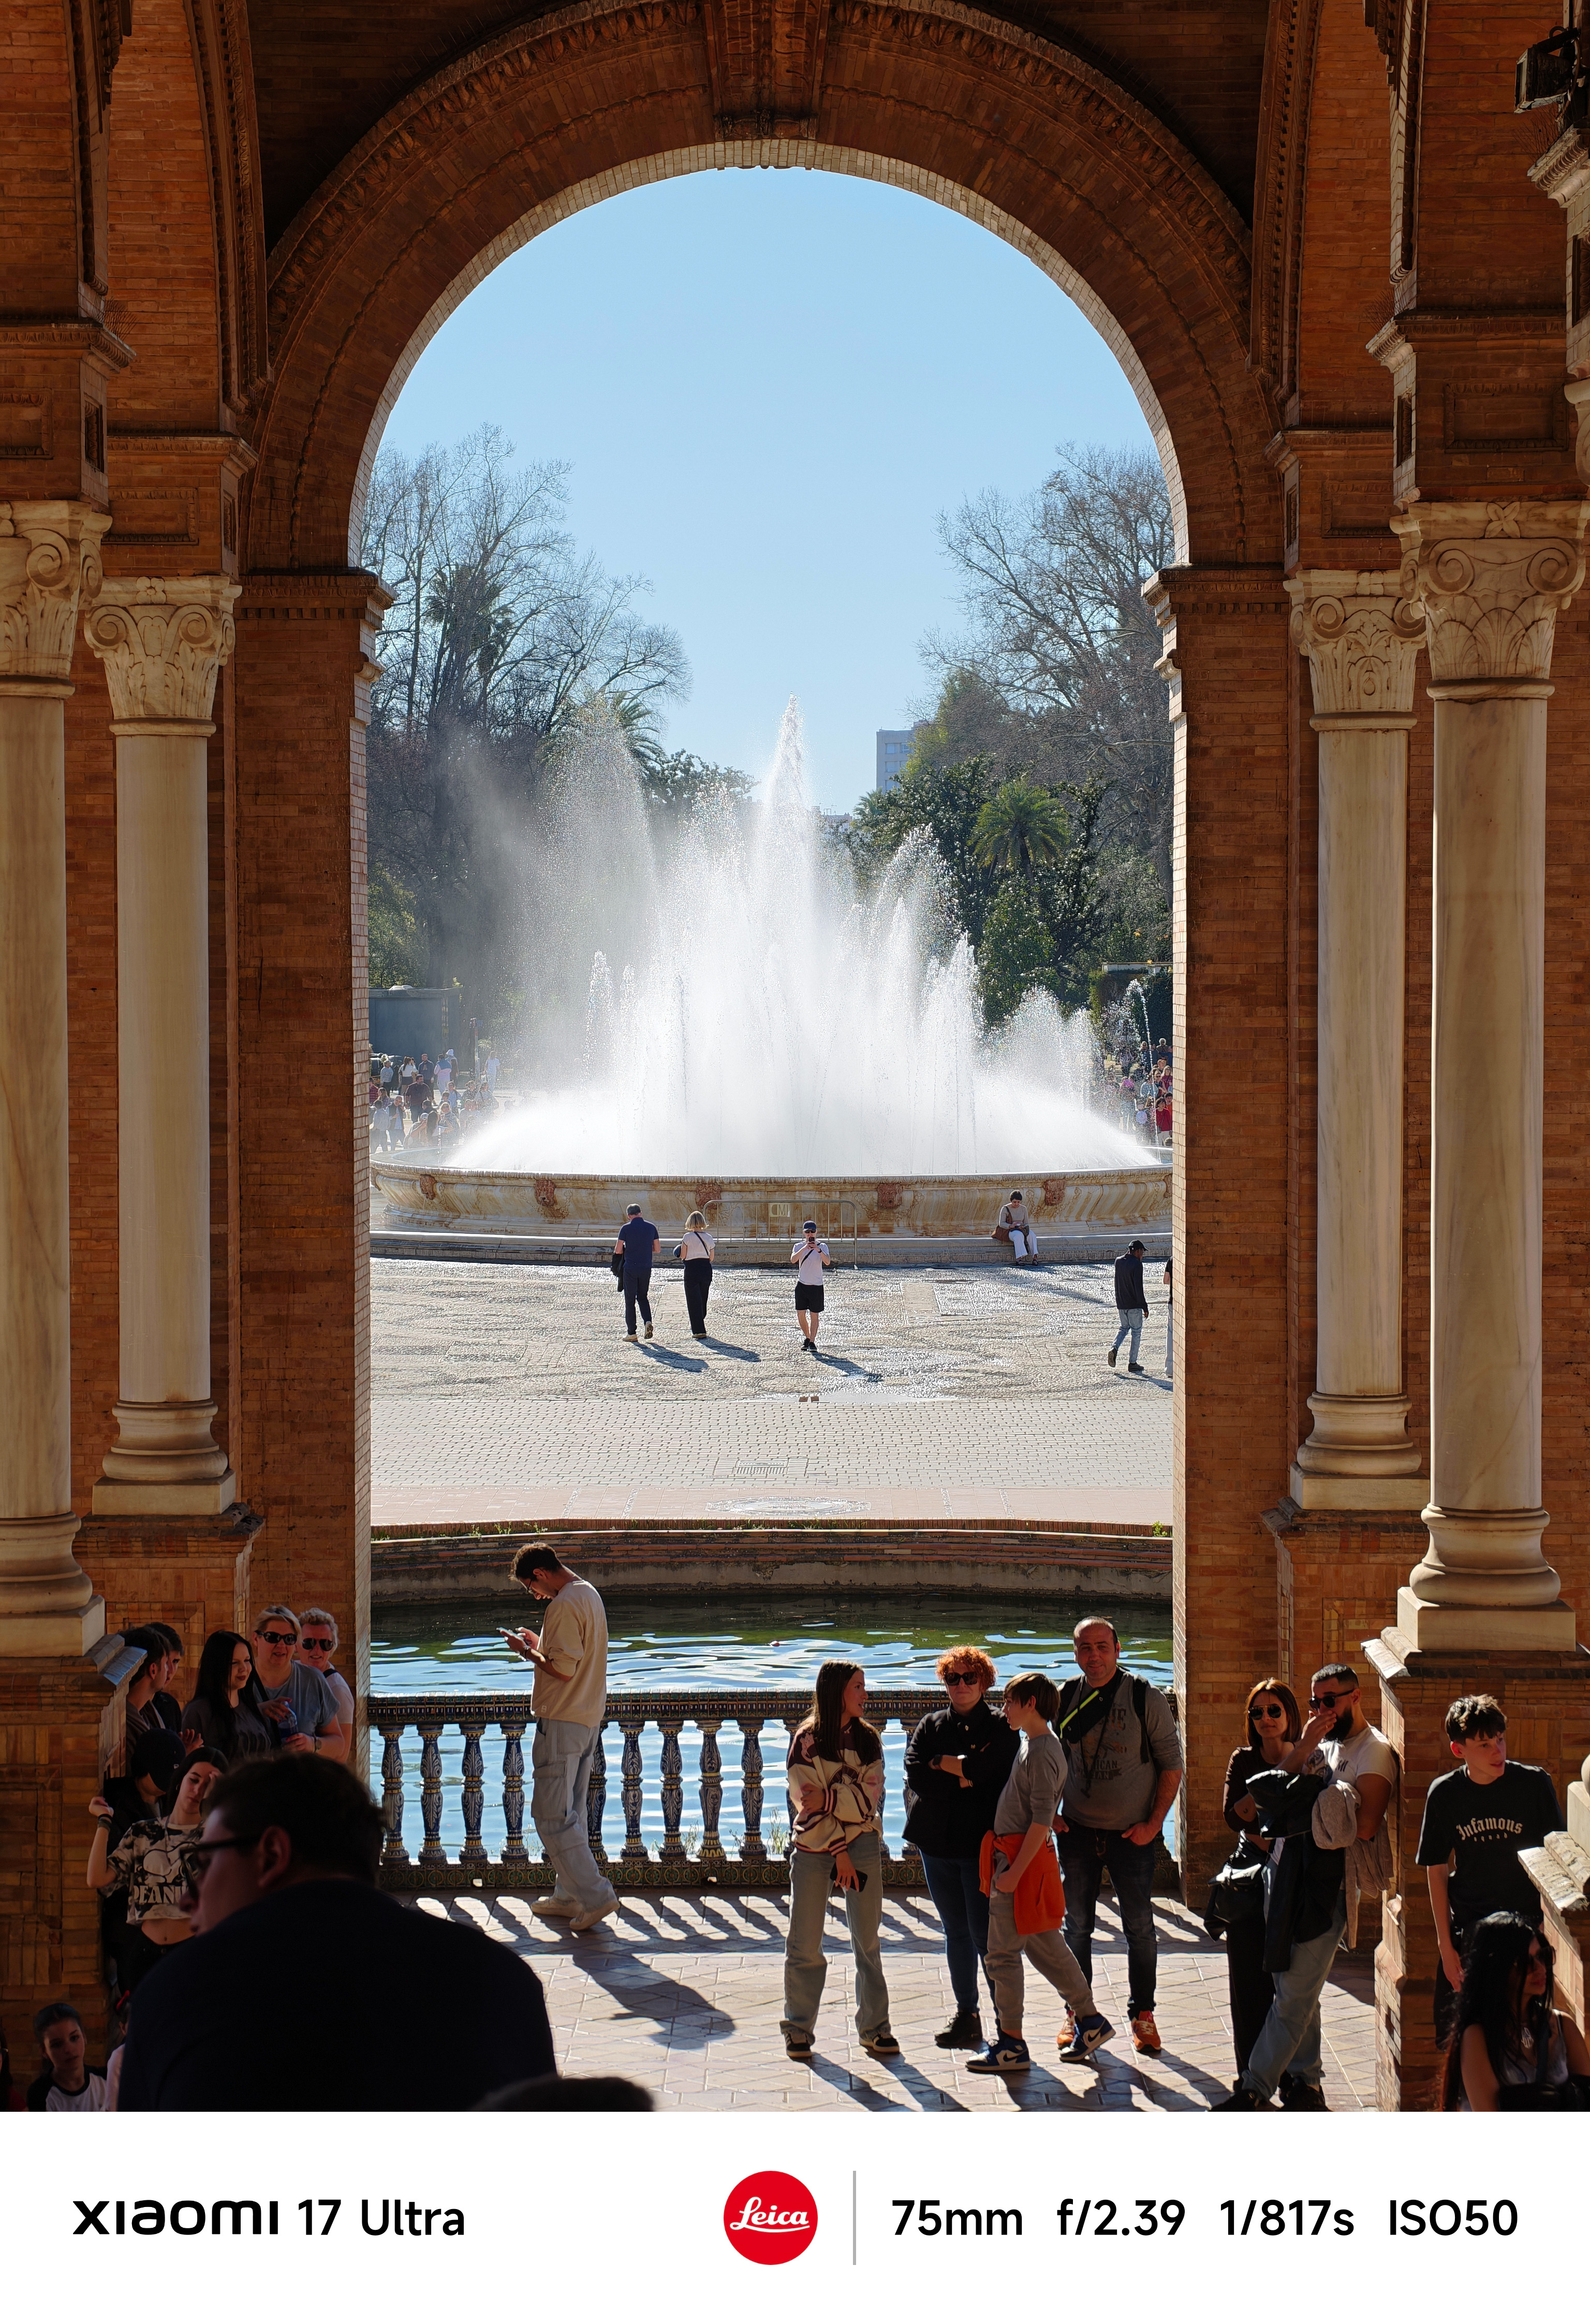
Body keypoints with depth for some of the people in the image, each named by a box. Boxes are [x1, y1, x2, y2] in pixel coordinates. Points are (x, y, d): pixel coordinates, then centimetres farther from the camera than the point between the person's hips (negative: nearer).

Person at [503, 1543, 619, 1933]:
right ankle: (570, 1896, 19)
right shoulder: (589, 1595, 13)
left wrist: (527, 1652, -8)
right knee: (569, 1812, 16)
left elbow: (563, 1669, -22)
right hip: (589, 1721, 10)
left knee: (552, 1814, -8)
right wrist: (539, 1645, 17)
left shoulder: (564, 1605, -18)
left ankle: (593, 1894, -13)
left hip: (562, 1724, -10)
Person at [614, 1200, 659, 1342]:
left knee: (630, 1300, 5)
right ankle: (648, 1321, -6)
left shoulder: (626, 1228, -8)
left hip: (630, 1268, -3)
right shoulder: (651, 1227, 3)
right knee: (643, 1297, 18)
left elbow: (618, 1251, -7)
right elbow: (657, 1249, 8)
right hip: (646, 1268, 3)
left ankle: (631, 1332, 5)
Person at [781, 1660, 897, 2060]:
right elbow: (807, 1802, -9)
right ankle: (799, 2029, 14)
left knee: (868, 1942, 4)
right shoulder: (806, 1740, -4)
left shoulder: (867, 1739, 7)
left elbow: (870, 1798, -4)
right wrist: (839, 1851, -13)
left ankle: (874, 2028, 11)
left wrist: (827, 1798, -17)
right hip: (813, 1847, -3)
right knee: (805, 1944, 2)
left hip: (862, 1846, 3)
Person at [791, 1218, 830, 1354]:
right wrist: (804, 1248, -29)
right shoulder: (799, 1246, 3)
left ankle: (812, 1343, 5)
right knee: (801, 1315, 5)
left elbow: (827, 1262, -18)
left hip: (816, 1286, -2)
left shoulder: (822, 1246, -2)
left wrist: (819, 1250, -34)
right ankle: (808, 1338, 25)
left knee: (814, 1315, 0)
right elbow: (793, 1260, -16)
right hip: (802, 1285, 2)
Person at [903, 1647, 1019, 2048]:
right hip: (938, 1843, 5)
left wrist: (941, 1763, -6)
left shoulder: (1000, 1728, -1)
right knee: (956, 1932, 11)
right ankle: (966, 2018, 19)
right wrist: (964, 1777, -11)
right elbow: (915, 1776, -5)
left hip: (982, 1844, -5)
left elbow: (984, 1769, -18)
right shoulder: (931, 1727, 10)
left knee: (985, 1934, -7)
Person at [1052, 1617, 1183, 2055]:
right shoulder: (1065, 1699, 1)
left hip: (1133, 1835, -3)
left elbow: (1172, 1764, -4)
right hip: (1078, 1832, 3)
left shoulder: (1145, 1699, -9)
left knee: (1140, 1928, 2)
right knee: (1077, 1925, 8)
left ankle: (1142, 2015, 16)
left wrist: (1154, 1823, -9)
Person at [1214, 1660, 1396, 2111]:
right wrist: (1304, 1746, -4)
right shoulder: (1322, 1742, 19)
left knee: (1295, 1995, -5)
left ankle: (1253, 2089, -3)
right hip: (1285, 1873, 8)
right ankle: (1303, 2079, 20)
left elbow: (1365, 1826, -17)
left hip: (1327, 1882, -8)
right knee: (1295, 1988, 12)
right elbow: (1275, 1788, 7)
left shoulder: (1375, 1751, -5)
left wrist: (1312, 1812, -8)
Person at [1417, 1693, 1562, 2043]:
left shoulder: (1535, 1784, -7)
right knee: (1452, 2035, 4)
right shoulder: (1444, 1794, -3)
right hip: (1467, 1929, 1)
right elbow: (1437, 1872, 4)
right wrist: (1445, 1946, 2)